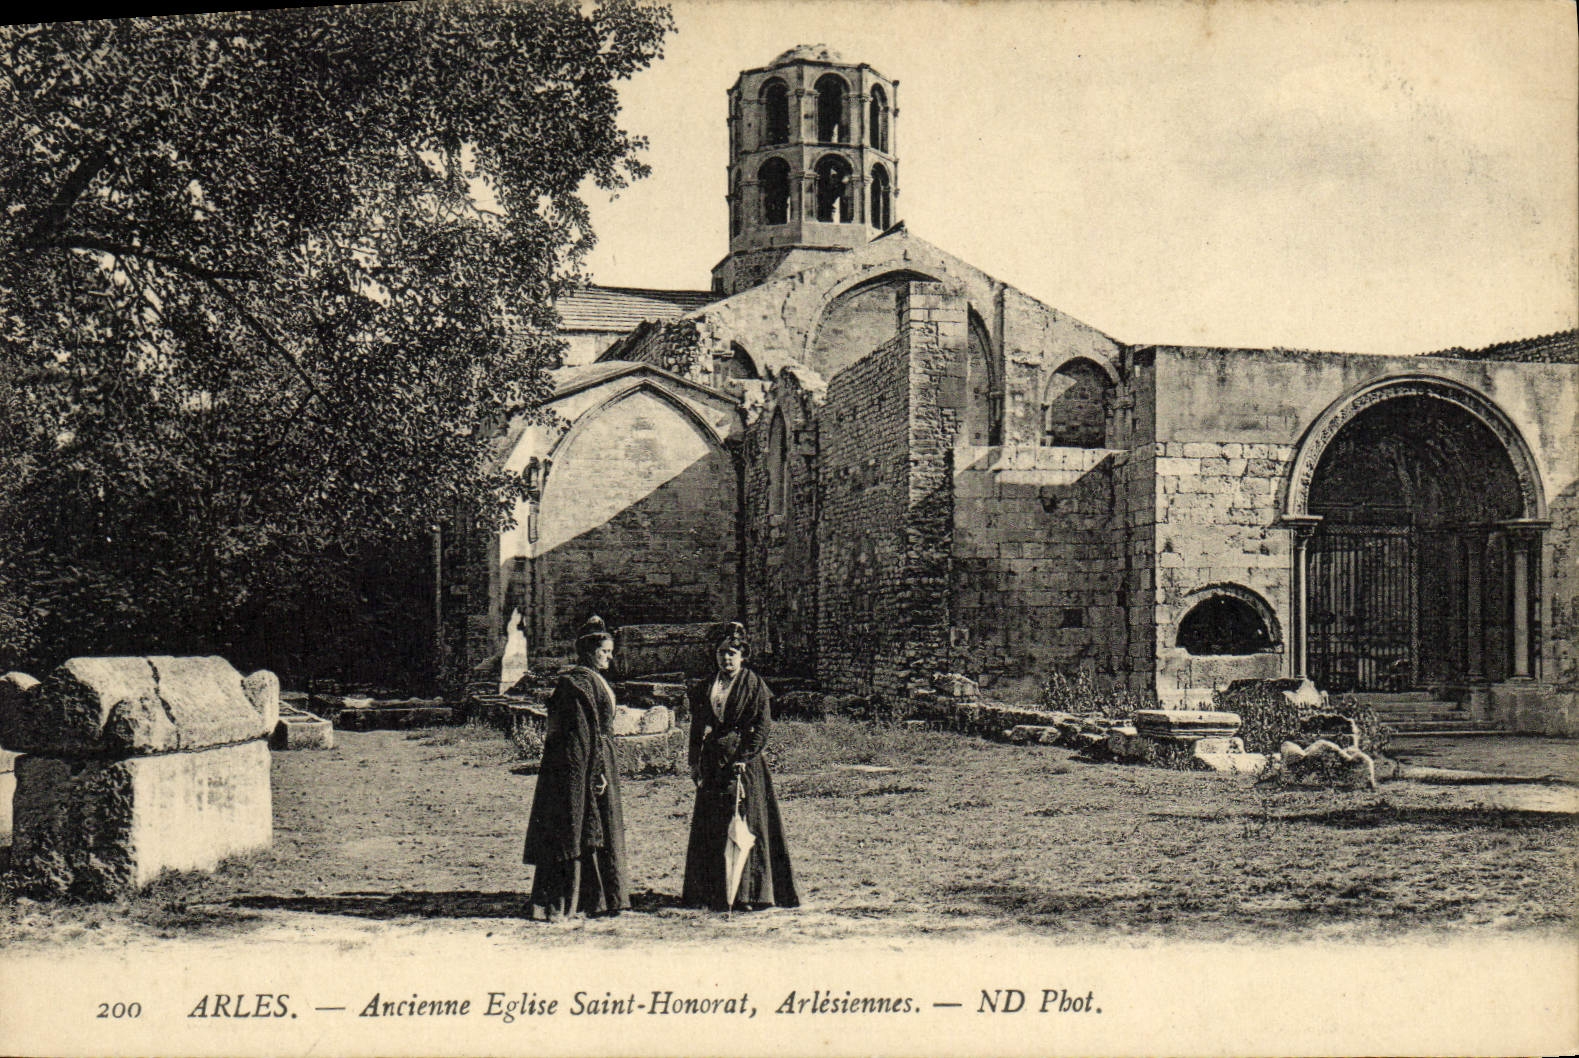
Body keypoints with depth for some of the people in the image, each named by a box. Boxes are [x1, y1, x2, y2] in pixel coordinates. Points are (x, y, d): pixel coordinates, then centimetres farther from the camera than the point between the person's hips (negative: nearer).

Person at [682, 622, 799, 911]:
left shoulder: (754, 685, -1)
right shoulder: (706, 688, 14)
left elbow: (762, 726, -7)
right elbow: (697, 727, 16)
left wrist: (744, 757, -16)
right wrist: (695, 762, 8)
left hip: (743, 760, -5)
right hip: (713, 762, 5)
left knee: (746, 823, -6)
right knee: (708, 827, 4)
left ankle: (753, 891, -2)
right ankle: (711, 891, 11)